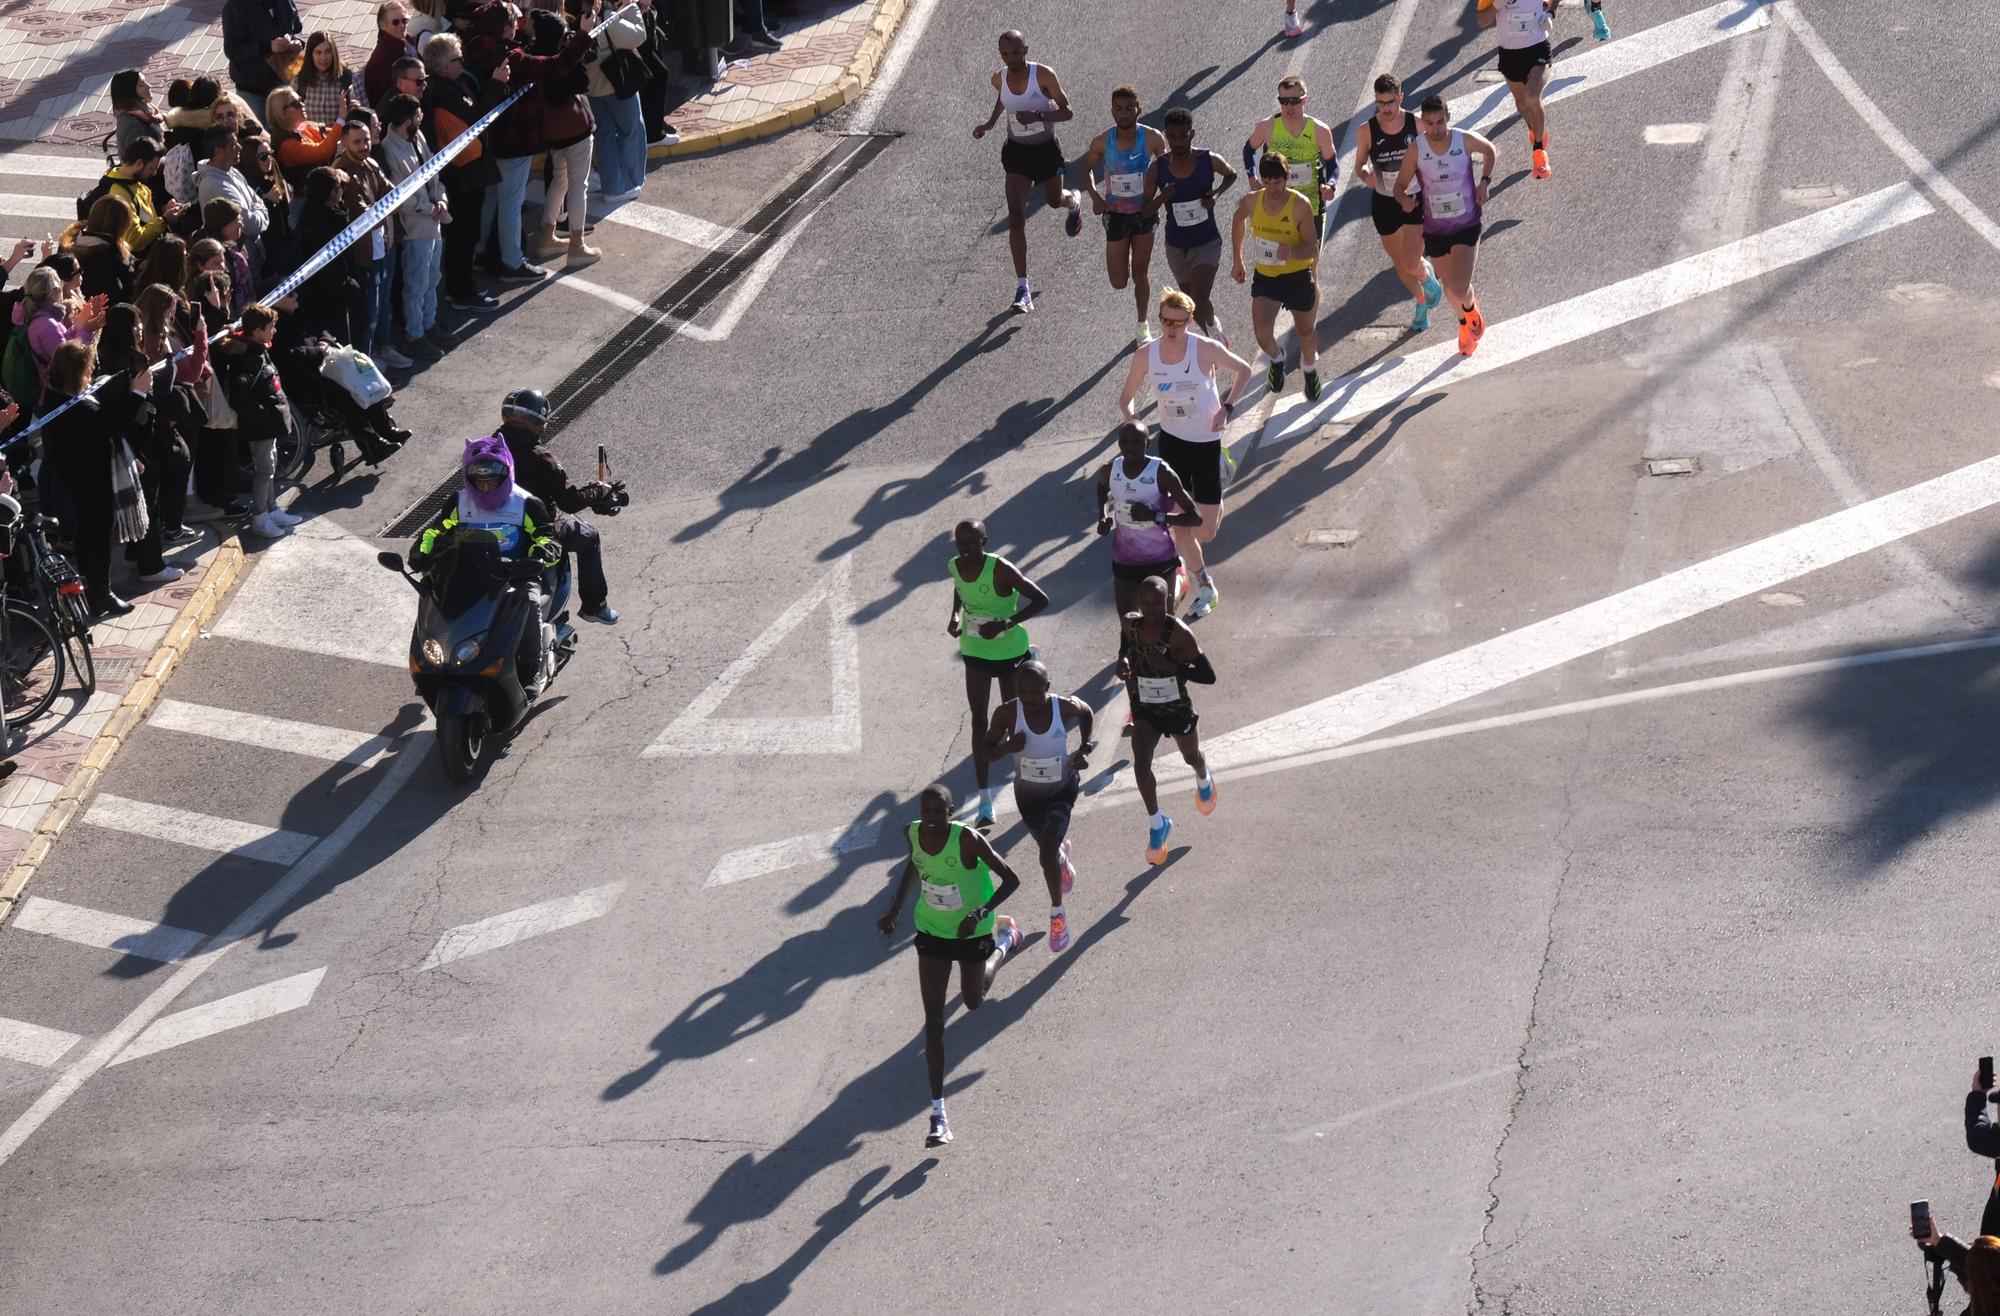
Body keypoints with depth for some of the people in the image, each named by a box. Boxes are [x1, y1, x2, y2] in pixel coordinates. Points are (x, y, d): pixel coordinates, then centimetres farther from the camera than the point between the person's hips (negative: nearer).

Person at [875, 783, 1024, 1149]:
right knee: (934, 1020, -4)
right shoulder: (913, 833, -16)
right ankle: (938, 1113, -2)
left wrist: (980, 913, -38)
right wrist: (896, 908, 4)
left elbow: (1011, 880, -25)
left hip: (973, 933, -3)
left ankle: (1005, 941, 55)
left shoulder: (968, 840, -30)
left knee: (974, 1001, 24)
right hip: (931, 931, 3)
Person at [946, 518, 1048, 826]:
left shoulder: (1000, 569, -26)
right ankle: (984, 800, -1)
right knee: (978, 719, -2)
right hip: (974, 650, 4)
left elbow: (1041, 600, -25)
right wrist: (955, 615, -2)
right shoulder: (953, 567, -8)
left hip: (1010, 650, -4)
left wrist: (1004, 624, -32)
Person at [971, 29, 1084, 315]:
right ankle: (1022, 288, -11)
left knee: (1054, 200, 21)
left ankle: (1074, 201, 64)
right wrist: (989, 124, 1)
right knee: (1016, 217, -10)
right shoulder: (999, 79, -7)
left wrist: (1038, 116, -32)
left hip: (1045, 150, -2)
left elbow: (1067, 112, -17)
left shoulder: (1043, 75, -19)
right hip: (1016, 151, 2)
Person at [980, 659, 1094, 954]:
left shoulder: (1065, 707, -23)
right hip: (1027, 794, 2)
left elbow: (1087, 713, 1)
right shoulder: (1007, 714, -25)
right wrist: (1007, 747, -35)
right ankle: (1061, 855, 64)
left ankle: (1057, 913, 4)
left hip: (1061, 789, -2)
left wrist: (1085, 749, -10)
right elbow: (986, 750, -14)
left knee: (1047, 849, -18)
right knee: (1047, 845, 23)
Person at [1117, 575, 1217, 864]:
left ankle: (1203, 781, 63)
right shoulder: (1131, 623, -14)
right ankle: (1156, 823, 8)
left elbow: (1208, 676, -26)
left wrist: (1170, 666, -37)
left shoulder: (1179, 633, -28)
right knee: (1140, 765, -15)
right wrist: (1124, 661, -12)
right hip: (1144, 709, 2)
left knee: (1191, 757, 24)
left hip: (1176, 707, -2)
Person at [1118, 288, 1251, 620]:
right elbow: (1127, 395, 4)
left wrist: (1227, 407, -10)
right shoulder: (1145, 357, -9)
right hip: (1172, 441, 2)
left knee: (1205, 533, -1)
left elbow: (1244, 370, 0)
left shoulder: (1205, 349, -17)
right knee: (1179, 525, 1)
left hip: (1207, 441, -2)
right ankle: (1206, 588, 21)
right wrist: (1129, 412, -18)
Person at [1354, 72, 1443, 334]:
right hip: (1383, 203, 2)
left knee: (1412, 264, -14)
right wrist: (1366, 175, -19)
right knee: (1399, 264, 16)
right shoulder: (1366, 131, -10)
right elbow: (1359, 165, 4)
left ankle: (1429, 278, 23)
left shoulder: (1417, 125, -12)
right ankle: (1422, 302, 43)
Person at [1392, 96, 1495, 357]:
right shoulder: (1415, 150, -13)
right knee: (1449, 285, 16)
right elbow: (1400, 185, -4)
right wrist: (1404, 199, -27)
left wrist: (1484, 181, -3)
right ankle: (1465, 322, 47)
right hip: (1435, 228, 2)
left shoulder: (1466, 141, -13)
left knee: (1460, 289, -14)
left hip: (1467, 225, -2)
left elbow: (1490, 151, 10)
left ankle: (1471, 309, 23)